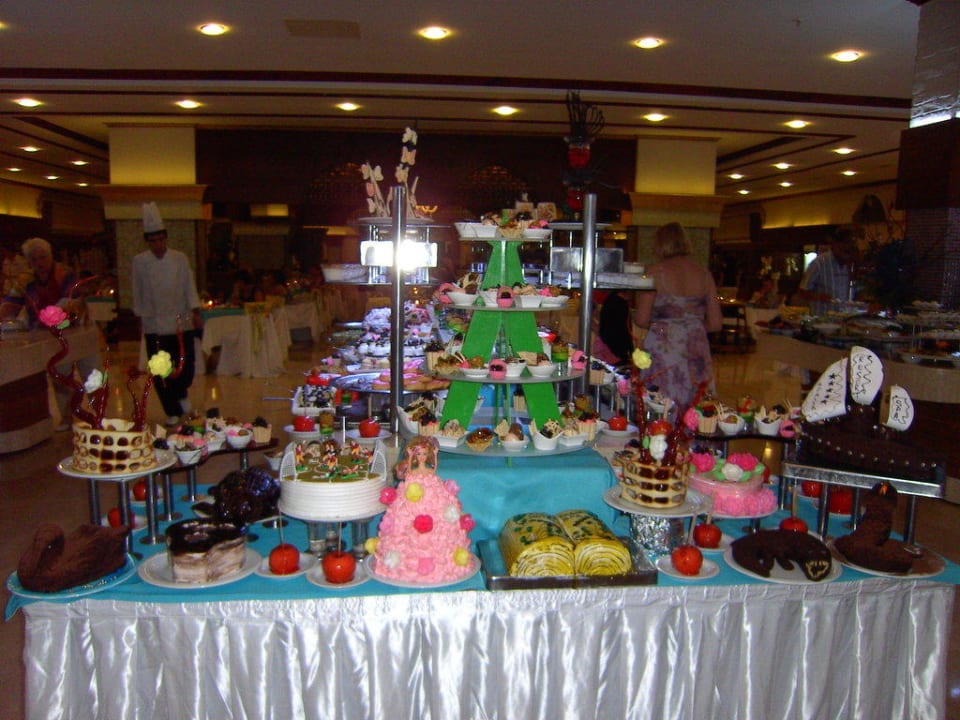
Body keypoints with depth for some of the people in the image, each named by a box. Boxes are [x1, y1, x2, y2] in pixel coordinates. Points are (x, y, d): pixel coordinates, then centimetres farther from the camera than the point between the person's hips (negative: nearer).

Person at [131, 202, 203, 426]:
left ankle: (181, 393, 32)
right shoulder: (139, 261, 1)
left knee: (186, 365, -1)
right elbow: (138, 293, 7)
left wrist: (195, 312, -7)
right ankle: (172, 412, 14)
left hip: (181, 321, 0)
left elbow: (190, 287, 2)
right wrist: (140, 318, 7)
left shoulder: (180, 259, 1)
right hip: (154, 325, 0)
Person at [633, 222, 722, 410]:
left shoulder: (656, 271, -4)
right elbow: (716, 323, 8)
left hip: (662, 349, -4)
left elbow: (641, 319, -6)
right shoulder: (703, 272, 7)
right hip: (697, 350, 4)